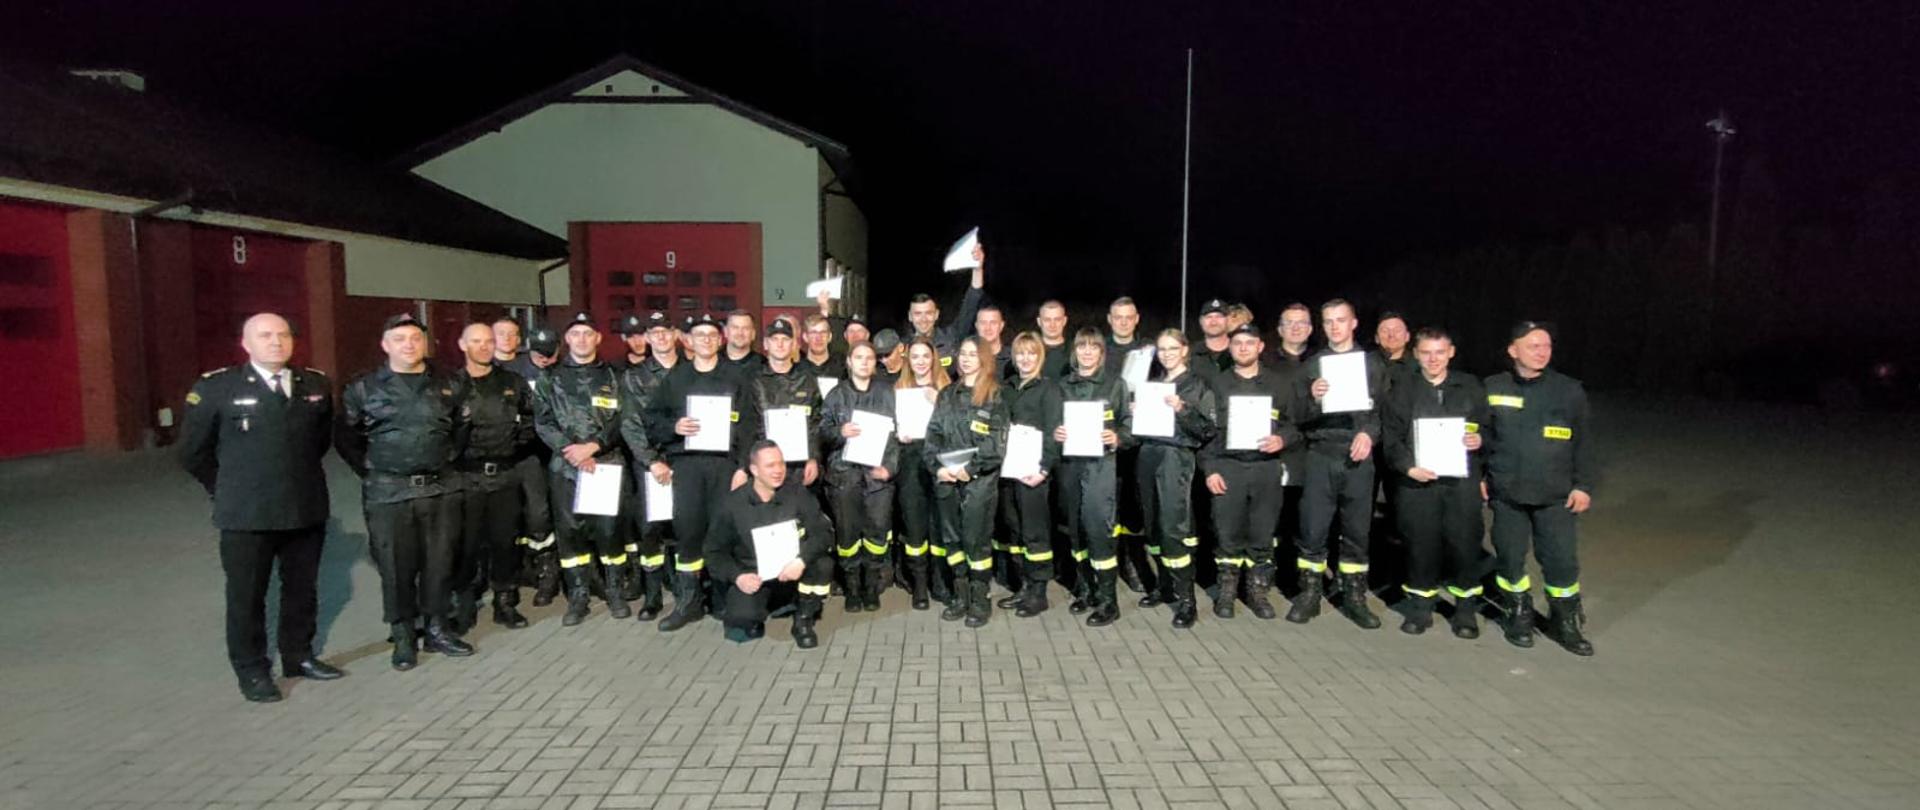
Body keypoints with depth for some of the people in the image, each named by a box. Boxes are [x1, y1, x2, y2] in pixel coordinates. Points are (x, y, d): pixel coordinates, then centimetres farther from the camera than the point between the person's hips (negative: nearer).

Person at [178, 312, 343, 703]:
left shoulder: (317, 385, 2)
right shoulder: (215, 388, -6)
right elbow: (194, 452, 3)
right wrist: (228, 490, 8)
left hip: (307, 510, 3)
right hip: (246, 515, -3)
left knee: (302, 590, 15)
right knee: (246, 596, 9)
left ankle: (298, 656, 32)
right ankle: (252, 670, 24)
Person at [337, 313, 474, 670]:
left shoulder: (447, 385, 6)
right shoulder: (363, 388, 0)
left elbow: (462, 427, 17)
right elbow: (345, 437, 6)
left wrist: (448, 459, 8)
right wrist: (370, 470, 1)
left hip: (441, 489, 2)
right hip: (388, 492, -2)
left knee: (439, 561, 8)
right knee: (396, 566, 4)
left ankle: (437, 628, 21)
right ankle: (402, 636, 17)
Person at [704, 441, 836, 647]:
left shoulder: (798, 496, -3)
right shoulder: (730, 504, -4)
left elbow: (823, 532, -11)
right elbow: (714, 550, -1)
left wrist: (802, 560, -29)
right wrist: (737, 576, -19)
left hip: (792, 573, 1)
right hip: (752, 578, -1)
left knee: (823, 563, -29)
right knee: (742, 617, -31)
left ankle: (803, 619, -3)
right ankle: (751, 620, 10)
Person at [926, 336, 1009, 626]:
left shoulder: (995, 395, -1)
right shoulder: (947, 394, 14)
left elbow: (997, 441, -9)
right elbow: (934, 433, 10)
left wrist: (970, 468, -15)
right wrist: (937, 467, -4)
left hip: (980, 479, -5)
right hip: (946, 478, 5)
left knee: (976, 538, -2)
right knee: (952, 537, 9)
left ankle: (980, 599, 9)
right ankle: (960, 595, 20)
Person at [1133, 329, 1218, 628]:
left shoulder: (1197, 385, 2)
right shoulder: (1152, 383, 18)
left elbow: (1210, 429, -6)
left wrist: (1183, 410, -17)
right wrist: (1134, 412, 2)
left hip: (1176, 457, -5)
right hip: (1148, 455, 5)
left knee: (1174, 526, -11)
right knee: (1152, 524, 6)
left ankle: (1186, 600, -6)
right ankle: (1165, 586, 20)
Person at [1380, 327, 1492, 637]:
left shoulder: (1471, 388, 10)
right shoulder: (1402, 392, 6)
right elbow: (1390, 439, 1)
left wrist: (1480, 440, -7)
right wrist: (1409, 467, -13)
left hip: (1462, 480, 1)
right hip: (1417, 481, -1)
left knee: (1465, 544, 1)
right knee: (1421, 545, 4)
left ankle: (1466, 609, 18)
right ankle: (1420, 608, 18)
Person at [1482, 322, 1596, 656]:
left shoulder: (1570, 391, -2)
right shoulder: (1492, 389, -2)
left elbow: (1583, 443, 4)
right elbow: (1480, 436, 6)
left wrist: (1583, 485, -1)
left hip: (1555, 495, 0)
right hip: (1507, 493, 0)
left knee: (1562, 559, 2)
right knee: (1510, 556, 8)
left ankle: (1565, 622, 21)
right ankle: (1520, 614, 27)